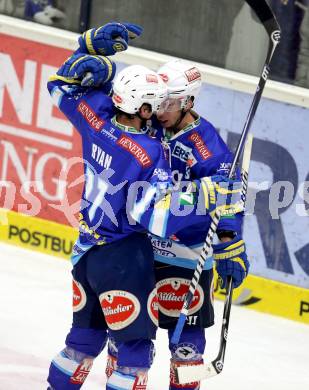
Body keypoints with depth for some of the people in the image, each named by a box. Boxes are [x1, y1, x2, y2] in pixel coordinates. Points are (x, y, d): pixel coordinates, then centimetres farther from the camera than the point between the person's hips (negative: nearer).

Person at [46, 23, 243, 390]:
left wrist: (95, 43, 9)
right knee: (135, 344, 2)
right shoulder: (149, 153, -25)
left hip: (86, 249, 8)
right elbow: (158, 217, -26)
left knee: (85, 335, 23)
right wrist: (207, 194, -23)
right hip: (123, 259, -8)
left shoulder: (96, 114, -8)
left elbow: (64, 83, 11)